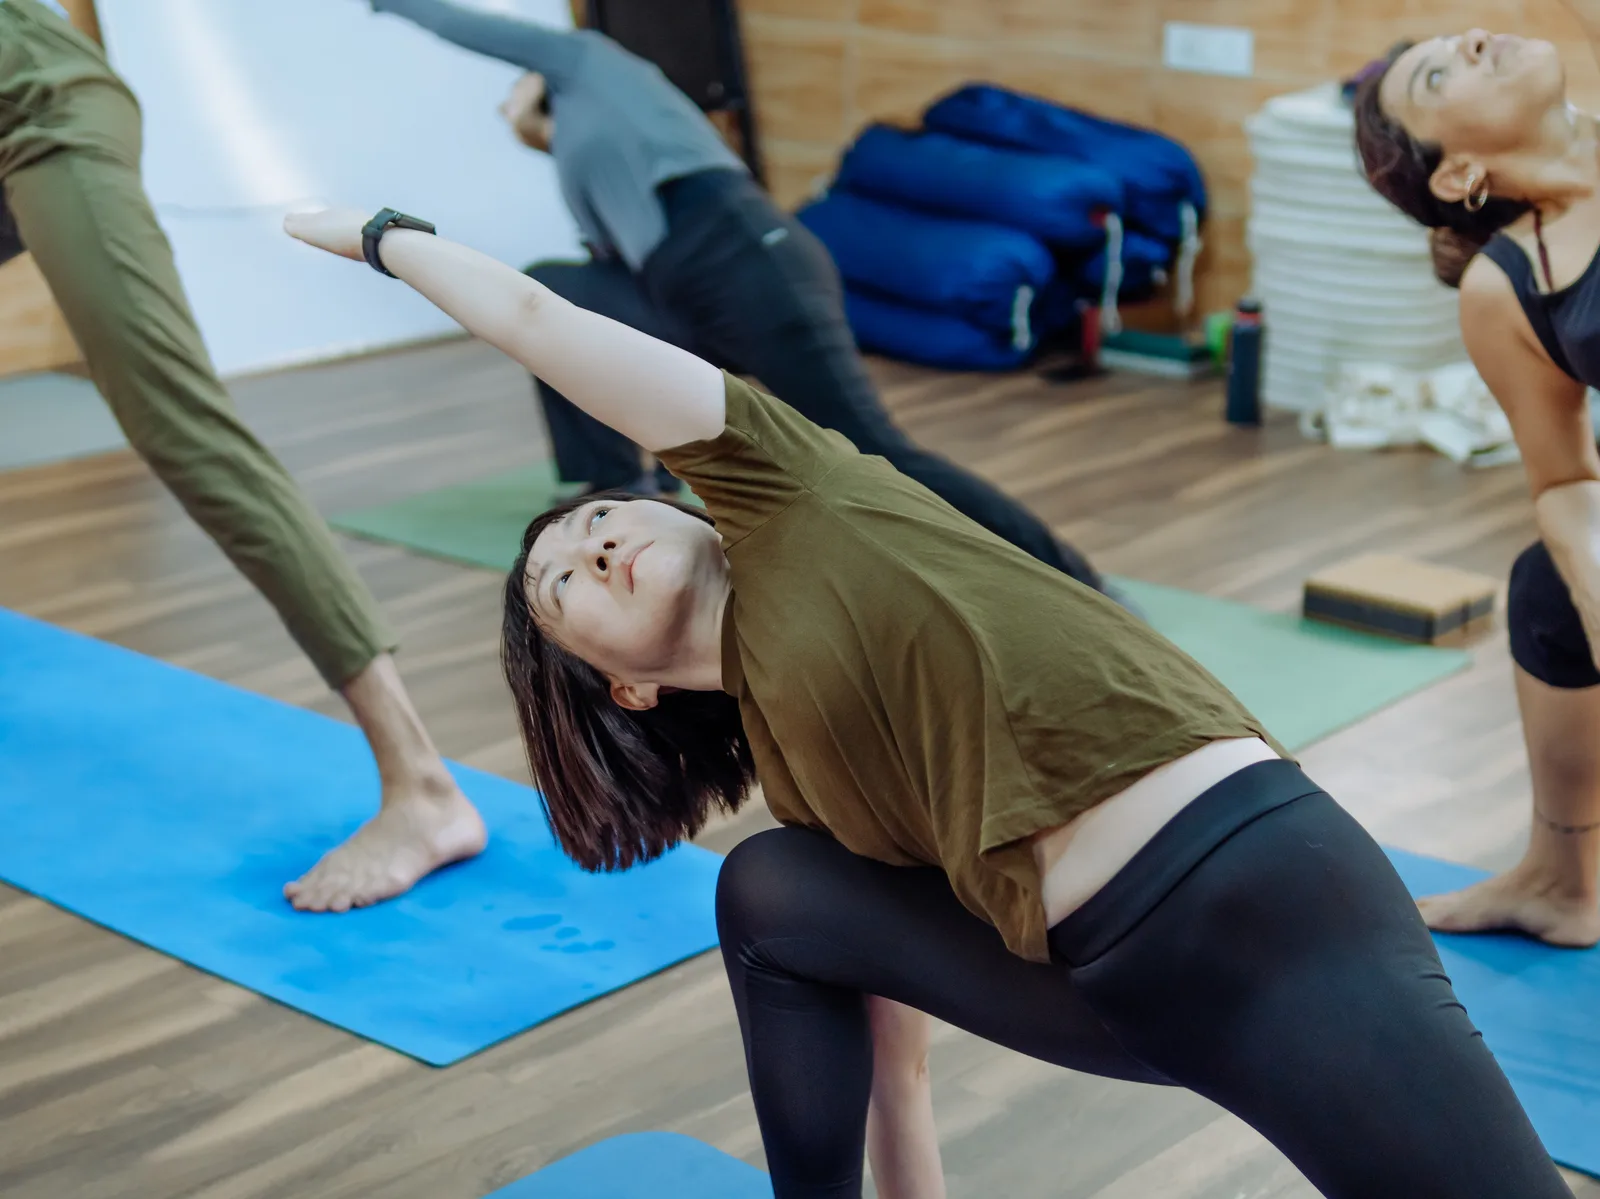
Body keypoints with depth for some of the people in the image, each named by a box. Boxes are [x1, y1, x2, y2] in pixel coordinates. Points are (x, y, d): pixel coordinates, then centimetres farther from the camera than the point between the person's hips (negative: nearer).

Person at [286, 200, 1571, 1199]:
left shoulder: (780, 493, 9)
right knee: (768, 891, 12)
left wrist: (384, 232, 31)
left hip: (1255, 886, -6)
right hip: (1106, 979, 7)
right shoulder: (783, 760, 23)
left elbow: (530, 313, 14)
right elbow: (892, 1050, 29)